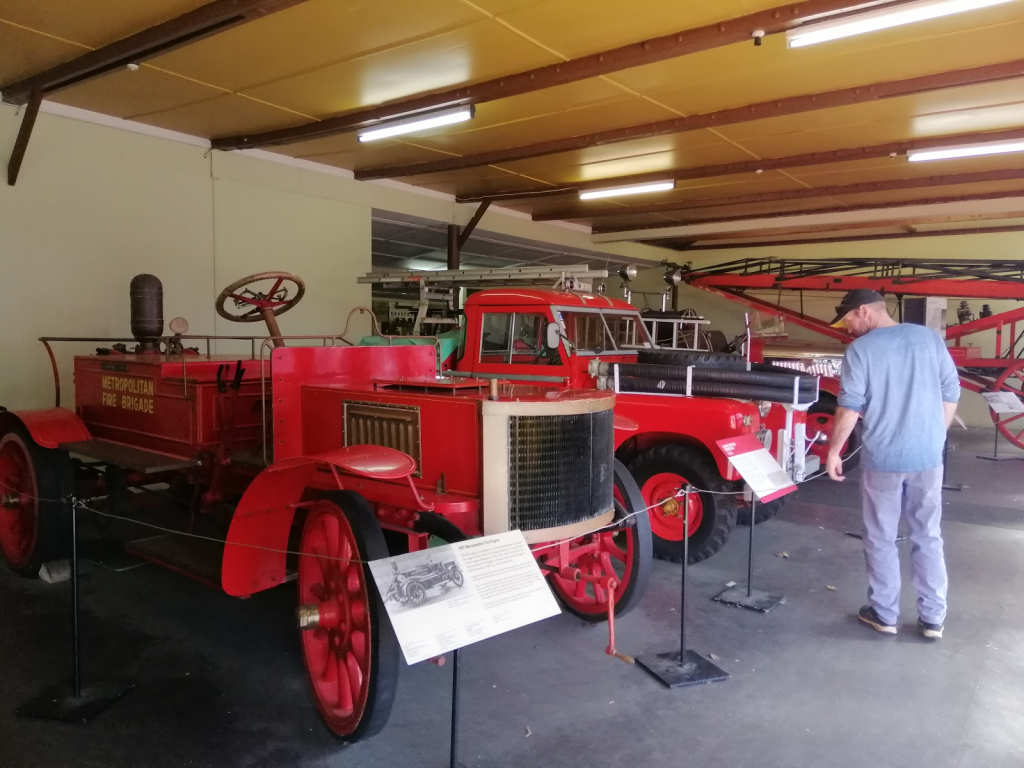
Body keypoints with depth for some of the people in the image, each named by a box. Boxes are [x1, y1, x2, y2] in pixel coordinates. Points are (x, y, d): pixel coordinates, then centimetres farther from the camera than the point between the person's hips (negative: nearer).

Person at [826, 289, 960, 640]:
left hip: (882, 458, -4)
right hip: (928, 456, 4)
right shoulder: (929, 338, 4)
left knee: (881, 540, 10)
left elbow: (850, 407, -12)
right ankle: (932, 618, 21)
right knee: (928, 537, 15)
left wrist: (833, 451, -2)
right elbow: (951, 393, 7)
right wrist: (935, 439, 18)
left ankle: (884, 614, 20)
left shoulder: (860, 349, -9)